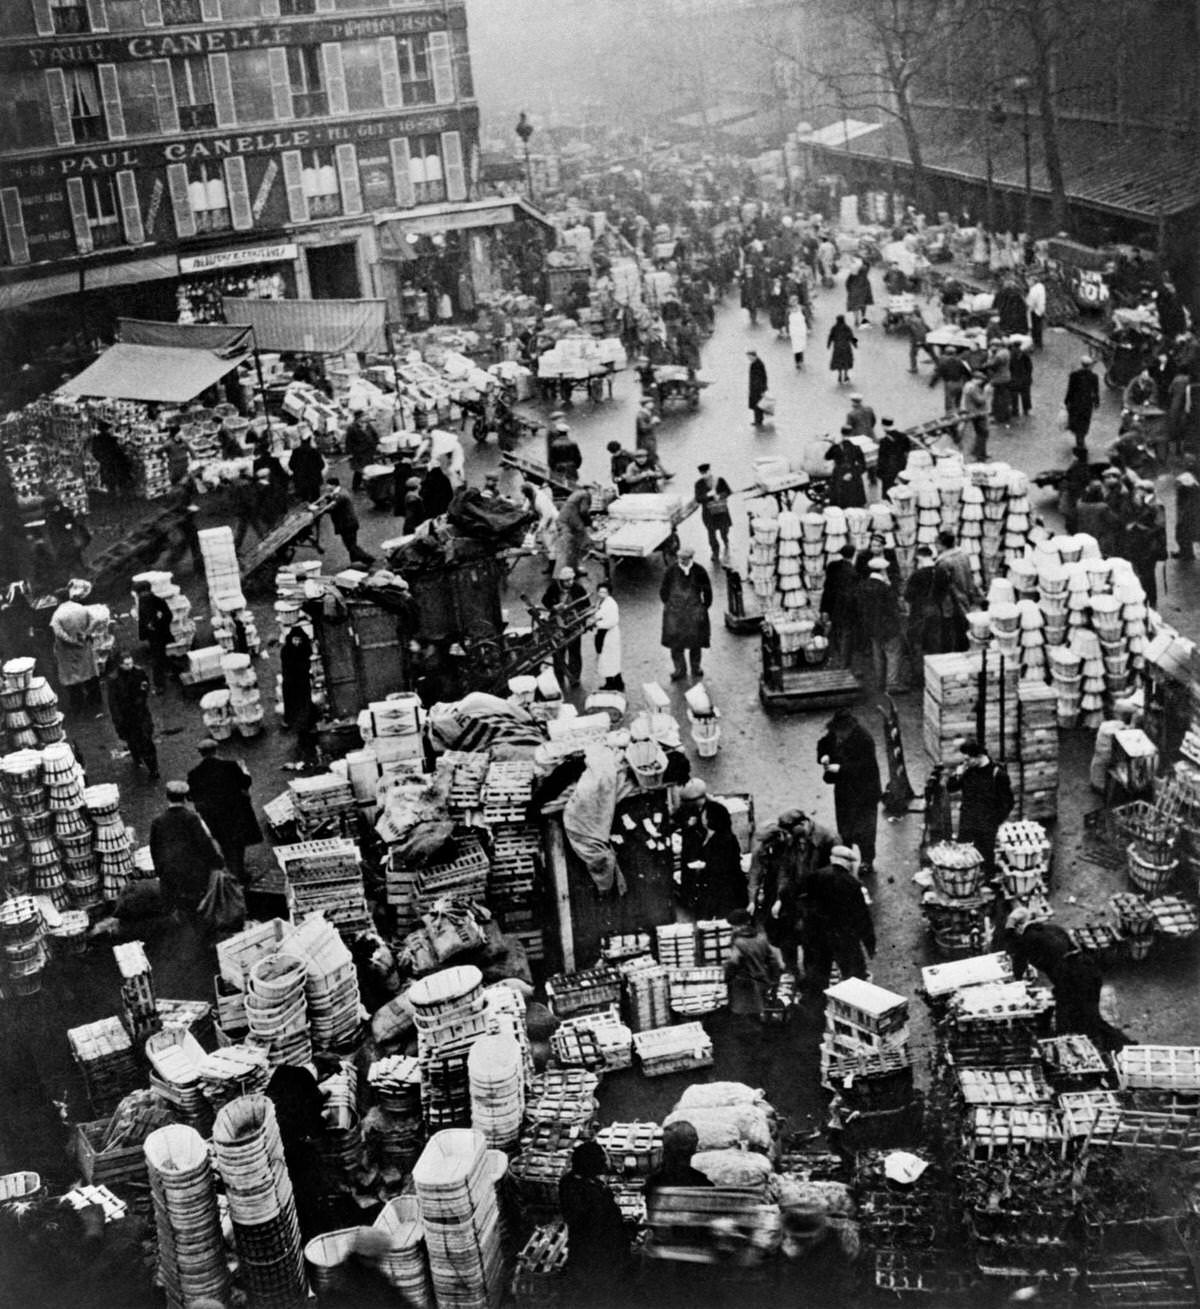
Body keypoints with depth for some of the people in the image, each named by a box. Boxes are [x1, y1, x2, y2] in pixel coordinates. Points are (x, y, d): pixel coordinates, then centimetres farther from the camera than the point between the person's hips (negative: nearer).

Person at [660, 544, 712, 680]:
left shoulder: (699, 572, -7)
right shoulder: (671, 571, -6)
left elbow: (707, 591, 3)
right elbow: (664, 591, 6)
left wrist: (704, 607, 2)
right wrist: (668, 604, 4)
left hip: (694, 613, 0)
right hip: (675, 613, 0)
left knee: (695, 642, 10)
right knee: (675, 643, 1)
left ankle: (696, 668, 27)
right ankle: (679, 669, 14)